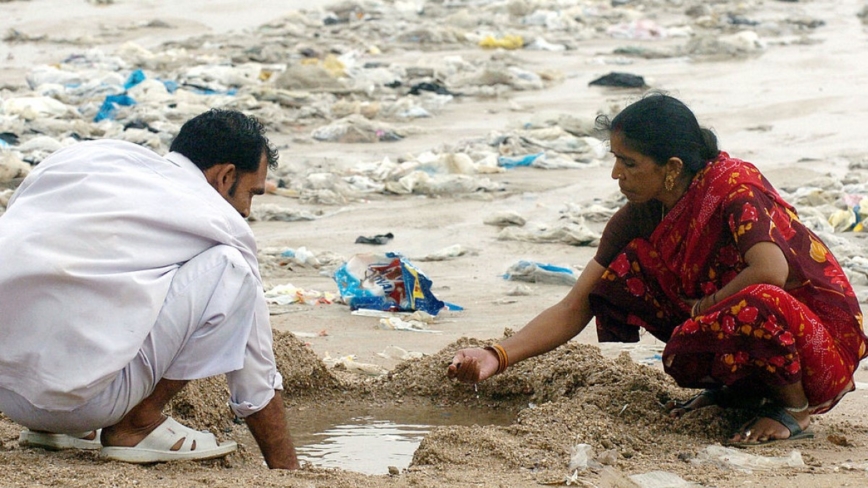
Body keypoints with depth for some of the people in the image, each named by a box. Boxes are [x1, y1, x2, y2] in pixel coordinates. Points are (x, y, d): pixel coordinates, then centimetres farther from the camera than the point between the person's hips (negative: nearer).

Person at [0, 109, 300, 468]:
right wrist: (288, 471, 25)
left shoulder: (89, 153, 18)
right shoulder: (221, 226, 6)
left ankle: (49, 424, 21)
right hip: (69, 393, -7)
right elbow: (257, 382, 13)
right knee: (230, 269, 0)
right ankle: (135, 426, 5)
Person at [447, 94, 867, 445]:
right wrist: (497, 357, -15)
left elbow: (771, 271, -37)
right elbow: (574, 309, -2)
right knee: (623, 277, -5)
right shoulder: (638, 218, -2)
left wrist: (701, 308, -21)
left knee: (758, 304, -40)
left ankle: (796, 407, -8)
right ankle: (741, 389, 5)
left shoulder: (732, 186, -21)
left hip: (824, 339, -7)